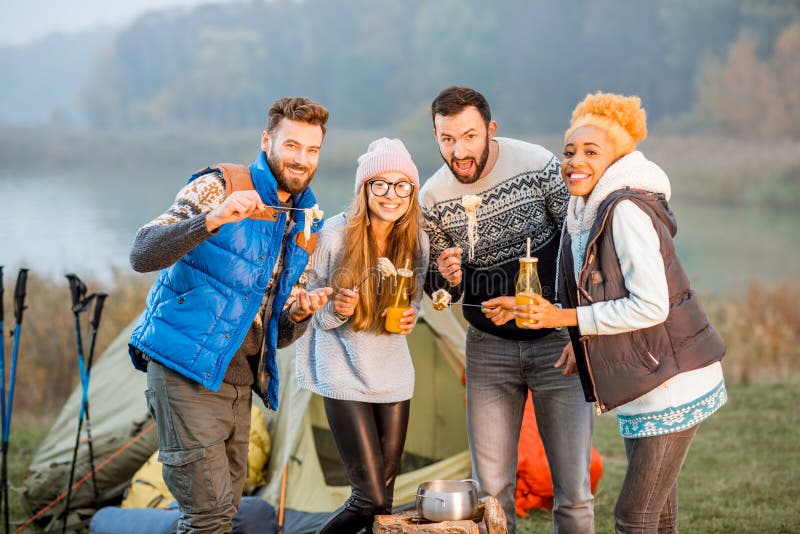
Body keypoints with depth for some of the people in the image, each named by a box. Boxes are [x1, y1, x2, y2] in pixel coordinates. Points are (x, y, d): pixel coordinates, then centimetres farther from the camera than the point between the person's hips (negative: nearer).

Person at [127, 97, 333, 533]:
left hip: (239, 379, 7)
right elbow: (142, 255, -18)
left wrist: (299, 313, -5)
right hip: (186, 368, -7)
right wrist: (213, 219, -30)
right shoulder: (219, 186, -6)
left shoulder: (304, 228, 14)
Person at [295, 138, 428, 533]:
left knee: (384, 494, 11)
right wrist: (335, 310, -27)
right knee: (372, 500, -9)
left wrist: (411, 316, -8)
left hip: (393, 373, 5)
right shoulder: (335, 234, -14)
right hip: (345, 373, -4)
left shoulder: (415, 241, -2)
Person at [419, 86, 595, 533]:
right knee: (491, 488, 3)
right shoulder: (433, 199, -6)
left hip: (555, 343, -2)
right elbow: (440, 291, 8)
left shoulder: (538, 165, -14)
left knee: (573, 489, -2)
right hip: (489, 348, 2)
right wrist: (446, 278, -17)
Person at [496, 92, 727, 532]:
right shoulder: (589, 211, 10)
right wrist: (585, 340, 7)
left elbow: (651, 306, -23)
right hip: (644, 385, 9)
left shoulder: (626, 211, -18)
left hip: (672, 385, -9)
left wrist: (565, 317, -19)